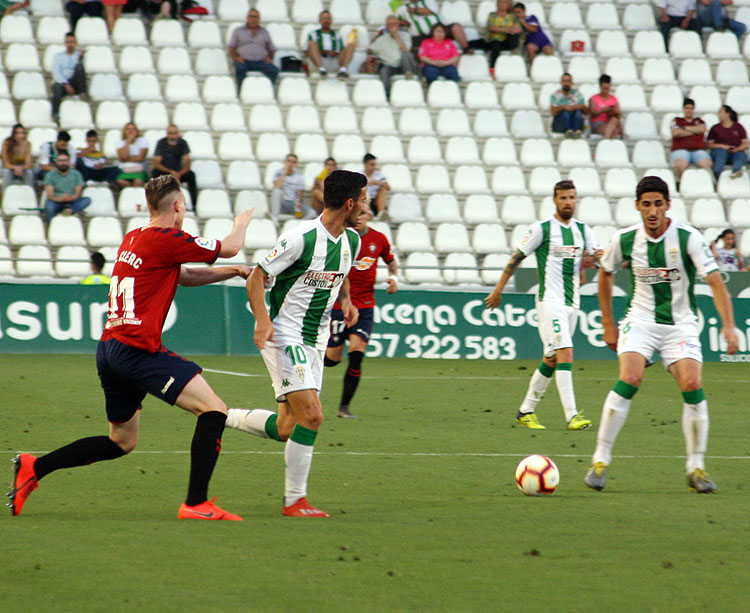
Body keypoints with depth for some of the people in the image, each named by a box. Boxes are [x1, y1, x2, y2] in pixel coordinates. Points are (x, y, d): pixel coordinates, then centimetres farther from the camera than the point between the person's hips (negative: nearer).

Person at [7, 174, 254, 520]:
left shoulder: (132, 240, 16)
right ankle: (196, 504, -16)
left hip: (110, 348, 9)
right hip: (138, 349, -9)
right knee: (213, 409, -10)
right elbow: (230, 247, 2)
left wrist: (235, 271, 23)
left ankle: (33, 467, 19)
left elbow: (185, 276, 27)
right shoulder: (165, 241, -10)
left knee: (122, 442, 21)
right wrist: (242, 223, 23)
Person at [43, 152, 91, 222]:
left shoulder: (76, 174, 9)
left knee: (87, 200, -25)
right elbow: (49, 195, -8)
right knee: (49, 205, -37)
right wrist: (58, 199, -31)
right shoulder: (50, 175, 4)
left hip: (72, 203, 2)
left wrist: (71, 198, -26)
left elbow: (78, 193, -1)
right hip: (56, 203, -2)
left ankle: (70, 210, -43)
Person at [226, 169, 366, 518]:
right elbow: (257, 277, -13)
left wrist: (346, 301, 12)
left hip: (314, 342, 8)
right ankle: (294, 500, -7)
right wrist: (263, 319, -24)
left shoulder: (352, 240, 6)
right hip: (284, 335, -8)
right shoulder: (301, 238, -18)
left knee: (286, 428, 5)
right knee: (311, 415, -17)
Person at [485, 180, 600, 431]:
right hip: (550, 301, -6)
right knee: (565, 353, -18)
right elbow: (517, 257, 0)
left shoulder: (582, 230, 11)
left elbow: (599, 257, 9)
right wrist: (499, 289, 1)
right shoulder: (542, 229, -5)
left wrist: (600, 256, -16)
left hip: (572, 303, 6)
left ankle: (526, 411, 22)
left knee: (551, 359, 11)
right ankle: (571, 416, -23)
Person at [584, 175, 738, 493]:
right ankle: (600, 460, -14)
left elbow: (715, 281, -16)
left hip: (681, 324, 0)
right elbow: (605, 273, 14)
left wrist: (728, 325, -29)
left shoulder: (688, 238, -13)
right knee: (630, 379, -22)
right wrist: (608, 324, 12)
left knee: (692, 386, -18)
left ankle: (696, 467, -3)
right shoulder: (624, 239, -5)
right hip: (640, 321, 0)